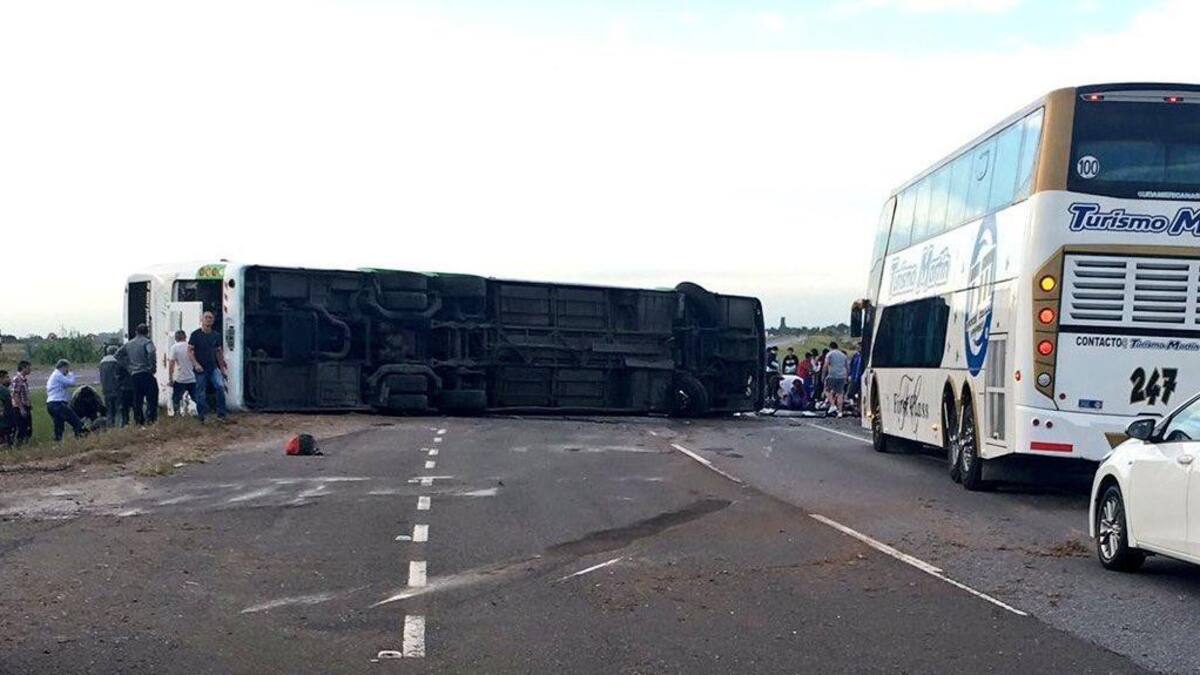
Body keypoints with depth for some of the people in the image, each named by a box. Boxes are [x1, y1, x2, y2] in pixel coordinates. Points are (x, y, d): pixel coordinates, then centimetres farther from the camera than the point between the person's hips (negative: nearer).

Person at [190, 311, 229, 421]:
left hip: (213, 367, 2)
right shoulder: (196, 334, -3)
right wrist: (196, 364, -16)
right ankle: (202, 416, 13)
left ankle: (221, 413, -9)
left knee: (220, 386, -17)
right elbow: (189, 351, -3)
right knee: (201, 393, 2)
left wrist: (222, 367, 12)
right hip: (200, 369, -2)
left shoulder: (216, 335, 8)